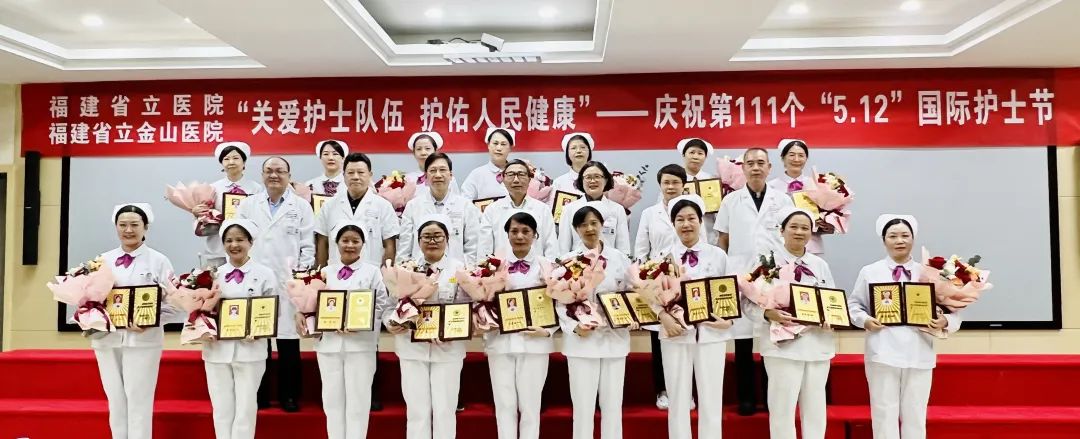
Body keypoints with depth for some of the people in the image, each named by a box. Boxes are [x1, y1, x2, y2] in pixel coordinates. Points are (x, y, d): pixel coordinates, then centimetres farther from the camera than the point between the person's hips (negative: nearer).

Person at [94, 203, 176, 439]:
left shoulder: (159, 261, 1)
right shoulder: (104, 260, 11)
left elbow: (172, 305, -5)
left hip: (143, 340, -4)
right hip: (106, 339, 4)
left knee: (139, 403, -1)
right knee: (116, 402, 12)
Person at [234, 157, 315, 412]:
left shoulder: (302, 206, 7)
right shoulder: (247, 205, 12)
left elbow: (308, 246, 3)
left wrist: (302, 275, -7)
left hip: (288, 284, -2)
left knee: (288, 341, 2)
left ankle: (288, 395, 13)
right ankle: (259, 395, 17)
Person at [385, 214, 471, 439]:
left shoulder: (459, 268, 0)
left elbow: (467, 307, -4)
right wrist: (391, 323, -14)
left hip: (448, 348, -1)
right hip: (412, 347, 1)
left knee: (444, 410, 7)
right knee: (417, 410, 8)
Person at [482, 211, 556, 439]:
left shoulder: (546, 266, 2)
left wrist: (547, 331, -13)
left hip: (534, 342, -1)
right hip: (500, 341, 1)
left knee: (530, 403, 7)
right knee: (504, 404, 8)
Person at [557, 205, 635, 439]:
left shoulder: (619, 258, 4)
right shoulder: (568, 261, -1)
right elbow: (560, 301, -3)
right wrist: (575, 326, -17)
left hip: (615, 338, 2)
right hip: (581, 340, -1)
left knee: (612, 405, 10)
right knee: (583, 405, 5)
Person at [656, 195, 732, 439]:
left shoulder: (718, 255, 5)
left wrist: (728, 319, -11)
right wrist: (663, 316, -18)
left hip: (711, 332, 0)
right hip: (676, 333, 0)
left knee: (711, 399, 7)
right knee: (678, 399, 9)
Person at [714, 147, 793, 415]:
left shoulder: (783, 200, 8)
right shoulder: (730, 201, 7)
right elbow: (722, 241, 9)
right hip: (740, 277, 0)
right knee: (742, 339, 2)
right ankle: (746, 398, 13)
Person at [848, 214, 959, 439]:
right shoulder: (869, 272, 6)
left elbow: (952, 309, 7)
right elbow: (853, 304, 8)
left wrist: (945, 322, -15)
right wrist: (865, 321, -11)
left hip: (919, 355, 1)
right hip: (882, 354, -1)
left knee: (915, 415, 11)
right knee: (885, 413, 5)